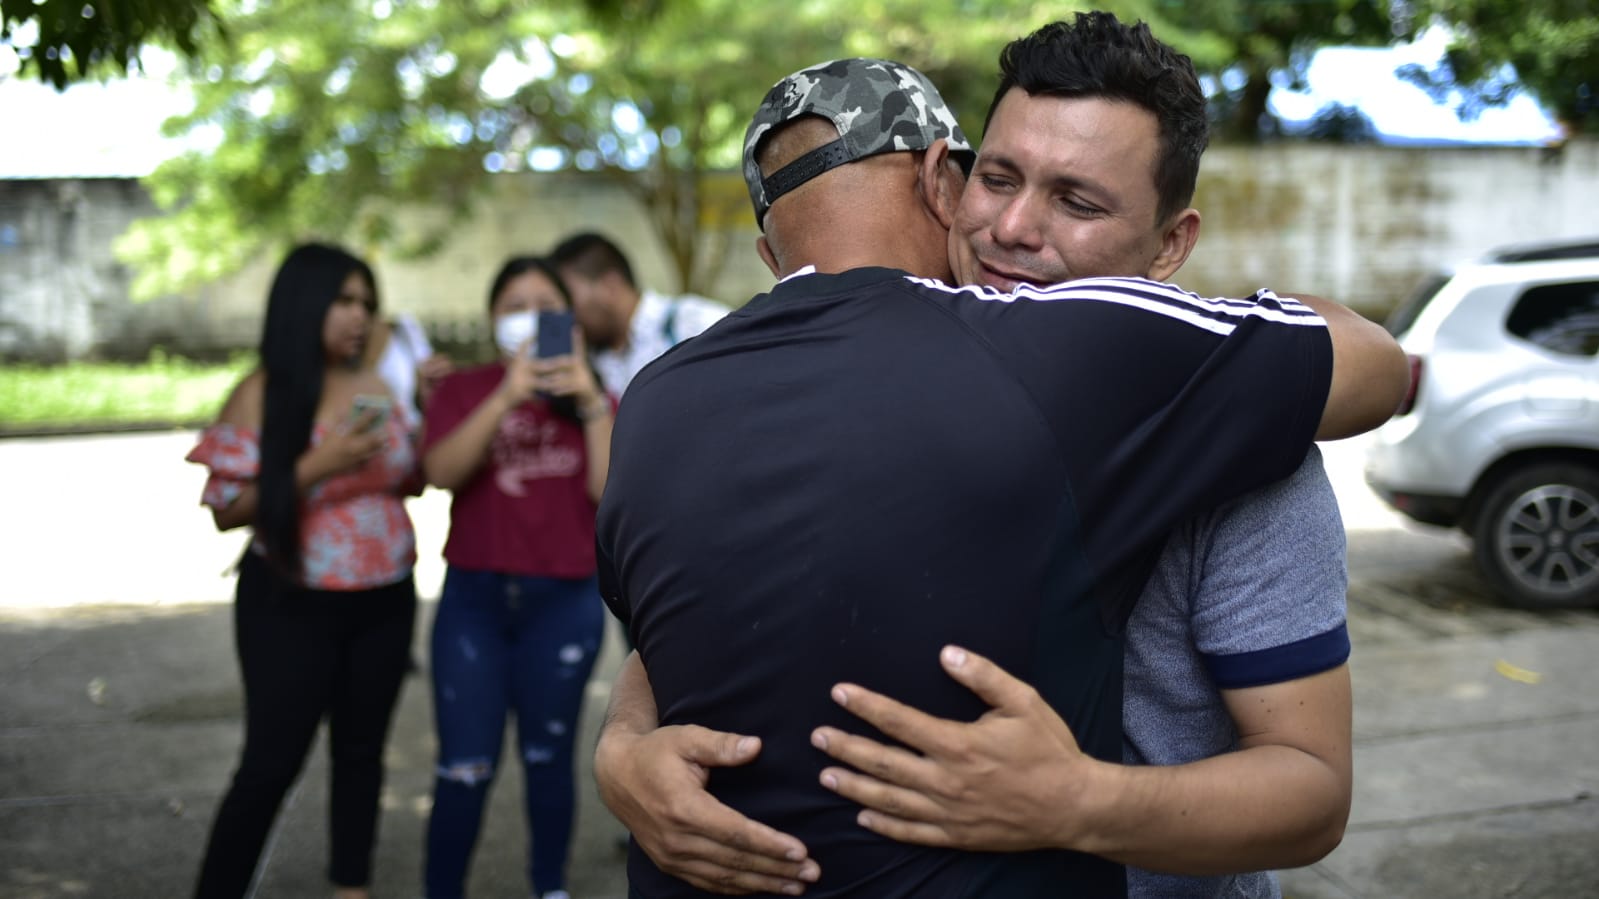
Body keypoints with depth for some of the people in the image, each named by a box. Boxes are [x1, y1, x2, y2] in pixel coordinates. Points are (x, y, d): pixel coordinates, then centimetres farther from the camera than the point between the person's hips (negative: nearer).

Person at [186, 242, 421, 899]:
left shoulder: (377, 387, 2)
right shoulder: (262, 394, -10)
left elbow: (412, 482, 12)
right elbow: (226, 510, -12)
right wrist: (316, 467, -23)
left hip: (384, 602, 5)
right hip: (293, 606, -4)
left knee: (361, 751, 14)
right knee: (271, 763, 0)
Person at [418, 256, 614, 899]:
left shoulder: (591, 398, 6)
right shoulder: (463, 390, 5)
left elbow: (610, 490, -8)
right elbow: (441, 471, -14)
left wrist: (590, 401, -16)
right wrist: (507, 397, -23)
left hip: (563, 603, 1)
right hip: (474, 599, 0)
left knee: (548, 760, 10)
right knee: (465, 768, -1)